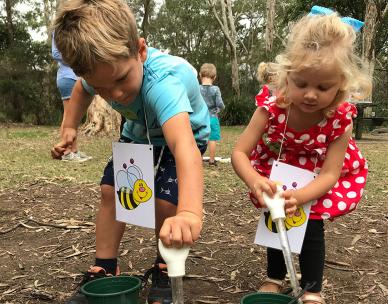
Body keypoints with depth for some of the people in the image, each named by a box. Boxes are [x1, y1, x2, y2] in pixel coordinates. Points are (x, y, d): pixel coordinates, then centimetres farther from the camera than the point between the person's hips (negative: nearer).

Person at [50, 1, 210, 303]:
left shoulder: (164, 81, -46)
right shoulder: (100, 69, -25)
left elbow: (184, 145, -64)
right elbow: (82, 88, 4)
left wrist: (189, 212, -78)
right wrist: (69, 127, -6)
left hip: (186, 133, -5)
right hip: (140, 133, 5)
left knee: (166, 200, -20)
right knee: (111, 190, -7)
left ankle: (164, 271, 8)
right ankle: (104, 272, 11)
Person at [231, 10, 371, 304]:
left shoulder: (341, 119, -31)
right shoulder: (271, 109, -33)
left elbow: (329, 174, -31)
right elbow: (239, 152, -31)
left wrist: (299, 196, -52)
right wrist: (254, 181, -54)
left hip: (315, 180, -1)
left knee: (312, 224, -10)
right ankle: (274, 278, 29)